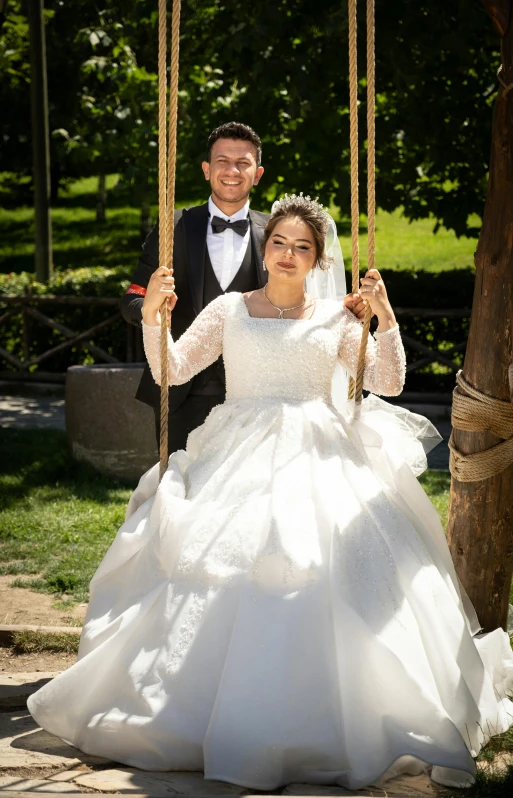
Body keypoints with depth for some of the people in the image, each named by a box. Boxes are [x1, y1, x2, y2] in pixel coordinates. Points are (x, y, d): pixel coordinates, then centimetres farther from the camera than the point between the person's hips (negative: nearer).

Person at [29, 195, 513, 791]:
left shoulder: (335, 319, 13)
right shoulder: (229, 310, 11)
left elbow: (389, 383, 8)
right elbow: (171, 371, 5)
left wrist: (385, 319, -4)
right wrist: (152, 316, -10)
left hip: (319, 464, 0)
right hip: (239, 462, 0)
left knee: (332, 573, -18)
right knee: (222, 567, -18)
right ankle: (230, 714, -9)